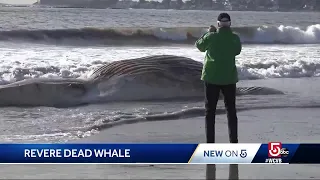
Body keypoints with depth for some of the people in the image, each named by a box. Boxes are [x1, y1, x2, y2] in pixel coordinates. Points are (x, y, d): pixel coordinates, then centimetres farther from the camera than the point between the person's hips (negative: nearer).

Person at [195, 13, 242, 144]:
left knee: (210, 111, 5)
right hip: (229, 78, 2)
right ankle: (234, 141, 10)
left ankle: (210, 142, 2)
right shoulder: (235, 38, -5)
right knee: (231, 110, 11)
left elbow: (199, 46, 8)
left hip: (211, 78, -1)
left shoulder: (211, 37, -10)